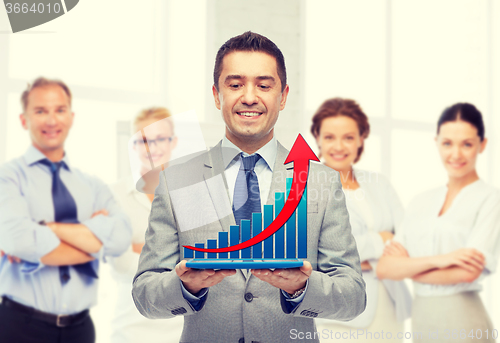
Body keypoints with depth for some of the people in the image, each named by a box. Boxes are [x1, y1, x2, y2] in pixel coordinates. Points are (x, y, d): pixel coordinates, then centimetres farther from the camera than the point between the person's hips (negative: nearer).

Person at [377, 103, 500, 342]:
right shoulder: (420, 203, 9)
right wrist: (437, 260, -16)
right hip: (421, 320, 5)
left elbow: (468, 272, -17)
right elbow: (384, 268, -1)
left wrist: (407, 268, -4)